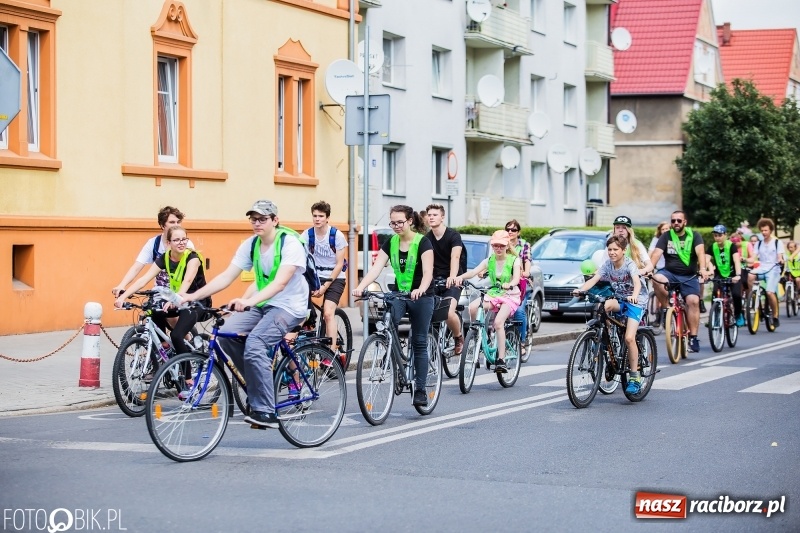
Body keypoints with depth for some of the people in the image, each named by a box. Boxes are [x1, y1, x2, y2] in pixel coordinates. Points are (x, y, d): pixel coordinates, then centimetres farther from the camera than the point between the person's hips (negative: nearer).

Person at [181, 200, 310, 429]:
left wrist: (248, 301, -46)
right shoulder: (250, 245, 1)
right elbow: (226, 277, -4)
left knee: (254, 343, -30)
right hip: (261, 305, 7)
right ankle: (259, 380, 4)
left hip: (289, 307, -7)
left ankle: (265, 412, -24)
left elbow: (280, 283, -31)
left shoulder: (290, 244, -18)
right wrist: (193, 296, -16)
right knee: (225, 333, -16)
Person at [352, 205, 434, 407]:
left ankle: (420, 389, 7)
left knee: (419, 343, 1)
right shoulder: (390, 243, 2)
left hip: (421, 297, -4)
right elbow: (376, 268, -8)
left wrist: (421, 290, -43)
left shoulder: (423, 242, -11)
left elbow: (428, 272, -22)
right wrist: (360, 287, -25)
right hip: (398, 294, 4)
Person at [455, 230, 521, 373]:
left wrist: (509, 284, -43)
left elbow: (516, 278, -19)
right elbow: (474, 271, -10)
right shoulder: (489, 261, 6)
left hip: (510, 295, -4)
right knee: (472, 307, -26)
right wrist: (461, 277, -30)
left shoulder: (514, 260, -3)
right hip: (493, 294, 4)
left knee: (498, 322, -29)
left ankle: (501, 360, -29)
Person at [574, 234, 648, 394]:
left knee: (629, 338, -18)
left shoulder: (629, 264, -18)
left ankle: (635, 377, -8)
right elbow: (594, 279, -17)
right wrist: (581, 289, -36)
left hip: (636, 301, -5)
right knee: (603, 306, -30)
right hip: (620, 300, 5)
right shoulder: (607, 265, -5)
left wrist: (634, 296, -56)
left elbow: (637, 282, -35)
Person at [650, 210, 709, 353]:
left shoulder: (694, 236, 1)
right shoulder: (666, 237, 4)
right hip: (670, 273, 1)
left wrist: (703, 268, -36)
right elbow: (656, 253, -10)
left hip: (689, 277, -1)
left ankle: (693, 337, -14)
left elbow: (700, 252, -16)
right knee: (657, 279, -31)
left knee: (693, 301, -20)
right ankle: (667, 309, -12)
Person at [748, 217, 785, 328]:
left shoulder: (777, 242, 4)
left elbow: (780, 257, -6)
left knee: (770, 292, -21)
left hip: (773, 269, -4)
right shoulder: (759, 244, 15)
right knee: (750, 276, -32)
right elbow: (754, 258, 6)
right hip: (762, 268, 4)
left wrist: (781, 260, -30)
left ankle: (775, 317, -6)